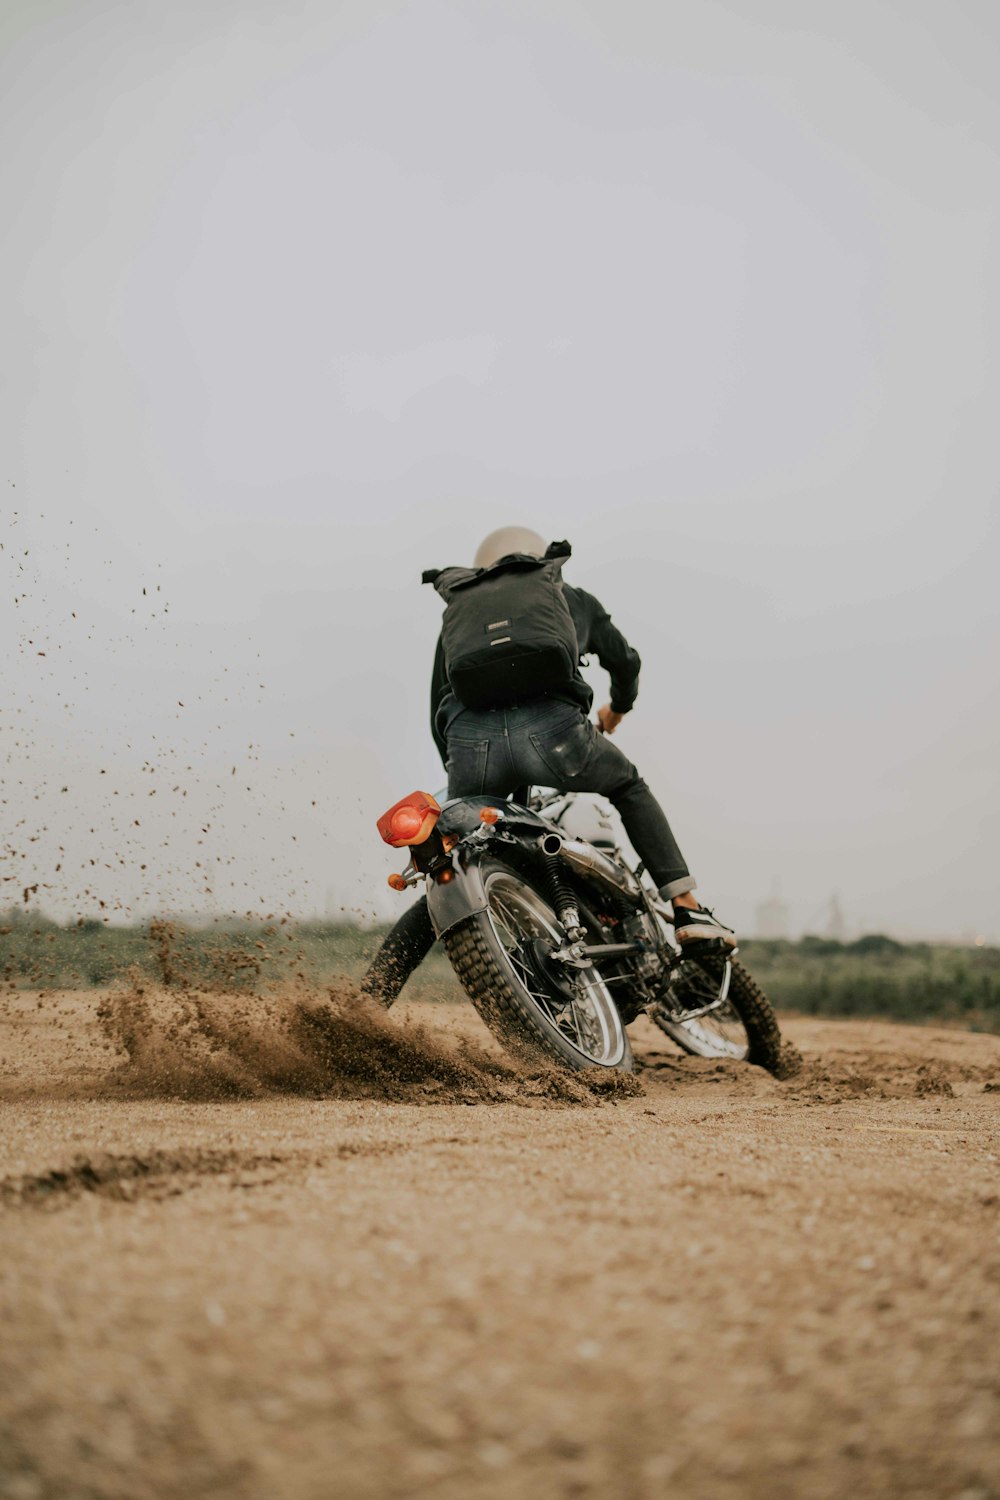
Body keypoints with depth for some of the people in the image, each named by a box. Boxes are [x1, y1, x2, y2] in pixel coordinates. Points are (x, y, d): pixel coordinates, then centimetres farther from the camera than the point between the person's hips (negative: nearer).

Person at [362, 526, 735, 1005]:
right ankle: (687, 908, 16)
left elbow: (438, 712, 29)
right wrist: (617, 710, 66)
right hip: (550, 727, -1)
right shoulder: (571, 597, 32)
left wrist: (466, 774, 41)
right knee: (629, 789, 30)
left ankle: (366, 1003, 10)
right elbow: (625, 659, 46)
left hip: (468, 740, 2)